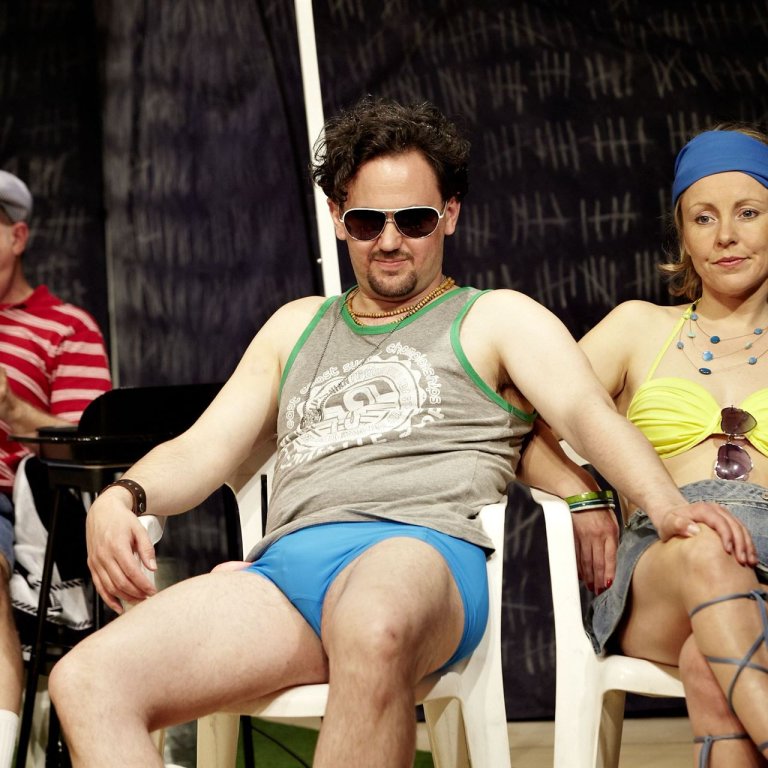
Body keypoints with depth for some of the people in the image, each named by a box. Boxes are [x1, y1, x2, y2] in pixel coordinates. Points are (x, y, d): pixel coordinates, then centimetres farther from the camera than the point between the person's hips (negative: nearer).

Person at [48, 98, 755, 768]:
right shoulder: (296, 326, 32)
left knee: (371, 629, -44)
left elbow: (586, 410, 2)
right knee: (87, 681, -22)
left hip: (422, 549, -4)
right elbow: (203, 449, 26)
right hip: (284, 563, 5)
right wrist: (123, 498, 2)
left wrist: (665, 503, -20)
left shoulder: (497, 318, 19)